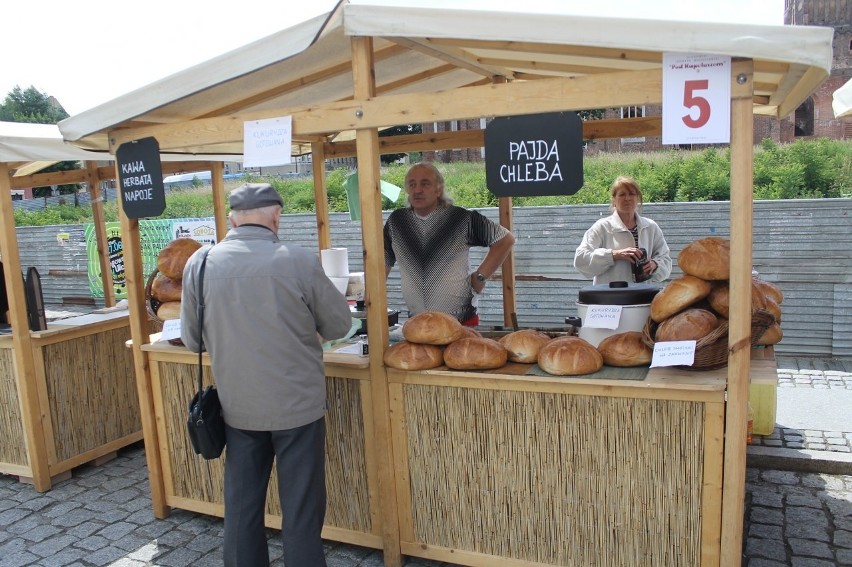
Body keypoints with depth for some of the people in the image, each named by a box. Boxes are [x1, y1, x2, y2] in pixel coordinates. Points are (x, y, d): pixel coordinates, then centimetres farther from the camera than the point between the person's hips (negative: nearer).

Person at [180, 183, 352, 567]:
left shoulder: (199, 263, -5)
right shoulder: (299, 261, -14)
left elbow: (191, 339, 4)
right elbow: (340, 324, -3)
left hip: (237, 405, 3)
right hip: (297, 403, -3)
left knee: (241, 505, 19)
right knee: (301, 510, 10)